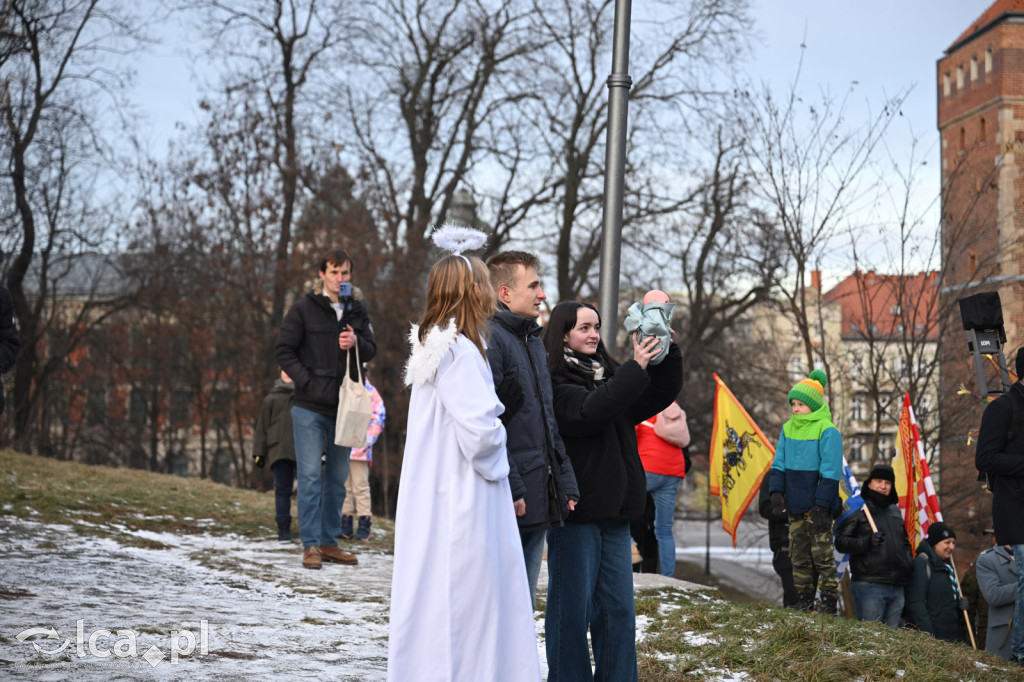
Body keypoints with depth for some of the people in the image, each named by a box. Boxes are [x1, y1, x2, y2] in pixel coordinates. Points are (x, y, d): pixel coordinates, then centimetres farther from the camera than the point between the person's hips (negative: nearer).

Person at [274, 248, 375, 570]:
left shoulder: (357, 309, 8)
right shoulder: (304, 308, -4)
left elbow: (371, 350, 10)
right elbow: (283, 350, -3)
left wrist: (356, 343, -13)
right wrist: (306, 380, -13)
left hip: (344, 407, 4)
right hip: (310, 407, -4)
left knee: (338, 477, 10)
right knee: (310, 476, -5)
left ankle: (330, 542, 18)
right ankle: (311, 545, 0)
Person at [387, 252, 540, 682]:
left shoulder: (434, 347, 12)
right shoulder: (460, 351, -18)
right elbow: (478, 430, -23)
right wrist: (495, 462, -5)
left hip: (435, 497, 9)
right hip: (464, 500, -9)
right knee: (465, 597, -3)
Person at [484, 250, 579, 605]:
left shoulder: (535, 342, 20)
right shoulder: (490, 339, -11)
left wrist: (566, 483, 17)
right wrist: (510, 489, -20)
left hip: (539, 500, 9)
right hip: (508, 500, -9)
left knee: (523, 603, 13)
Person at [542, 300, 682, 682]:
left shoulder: (609, 375, 15)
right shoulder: (555, 382, -8)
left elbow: (662, 395, 12)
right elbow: (589, 412, -24)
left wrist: (667, 353, -4)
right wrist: (637, 368, -24)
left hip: (614, 513, 7)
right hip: (574, 510, -7)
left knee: (618, 607, 10)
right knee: (573, 608, -2)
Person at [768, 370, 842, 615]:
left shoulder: (827, 431, -8)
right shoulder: (788, 428, 11)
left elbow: (830, 471, -11)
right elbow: (779, 463, 14)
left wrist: (822, 506, -15)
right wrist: (777, 492, 0)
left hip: (817, 505, -6)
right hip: (795, 505, 6)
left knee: (822, 554, -5)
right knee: (799, 555, 10)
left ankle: (829, 601, 2)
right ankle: (803, 600, 17)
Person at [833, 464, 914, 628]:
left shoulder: (894, 510, 23)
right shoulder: (858, 509, 1)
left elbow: (905, 541, 34)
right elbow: (841, 542, -8)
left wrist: (909, 561, 15)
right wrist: (867, 542, -23)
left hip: (897, 587, 7)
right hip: (869, 585, -7)